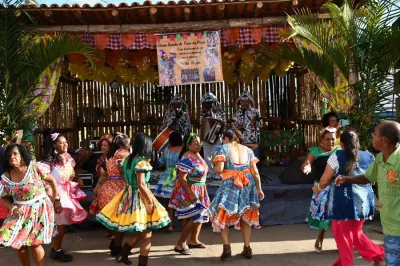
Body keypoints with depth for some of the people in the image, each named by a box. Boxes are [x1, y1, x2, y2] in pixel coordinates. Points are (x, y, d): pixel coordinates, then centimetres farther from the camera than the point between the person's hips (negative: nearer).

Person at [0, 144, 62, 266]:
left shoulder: (34, 167, -12)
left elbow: (52, 181, -3)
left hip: (39, 208, -4)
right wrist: (13, 208, -10)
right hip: (21, 211, 4)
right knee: (18, 242, 2)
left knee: (34, 243, -5)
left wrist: (56, 200, -3)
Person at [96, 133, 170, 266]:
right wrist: (151, 201, -16)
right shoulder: (141, 161, -19)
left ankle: (123, 254, 25)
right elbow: (141, 185, -22)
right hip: (139, 198, -9)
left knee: (139, 232, 22)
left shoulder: (128, 159, 7)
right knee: (147, 233, 4)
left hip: (129, 196, 9)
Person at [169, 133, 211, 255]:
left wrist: (202, 191, 20)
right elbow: (181, 178, -27)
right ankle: (180, 244, 3)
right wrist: (191, 194, -28)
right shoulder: (187, 158, -23)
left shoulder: (197, 155, 6)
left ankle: (193, 240, 31)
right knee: (193, 218, -8)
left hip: (199, 190, 10)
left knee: (201, 215, 16)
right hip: (188, 191, -9)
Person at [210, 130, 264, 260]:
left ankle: (226, 248, 2)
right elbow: (255, 172, 7)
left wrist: (215, 167, 10)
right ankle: (247, 249, 20)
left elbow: (219, 169, -11)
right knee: (245, 216, 18)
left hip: (230, 185, -4)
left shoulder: (222, 148, 1)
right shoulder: (248, 150, 13)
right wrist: (259, 189, 12)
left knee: (222, 215, 12)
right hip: (248, 185, 4)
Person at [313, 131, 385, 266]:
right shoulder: (369, 156, 5)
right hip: (364, 202, 6)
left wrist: (318, 188, 14)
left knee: (343, 237, 10)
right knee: (356, 233, 25)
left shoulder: (336, 157, -9)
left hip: (343, 202, -5)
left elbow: (325, 181, -6)